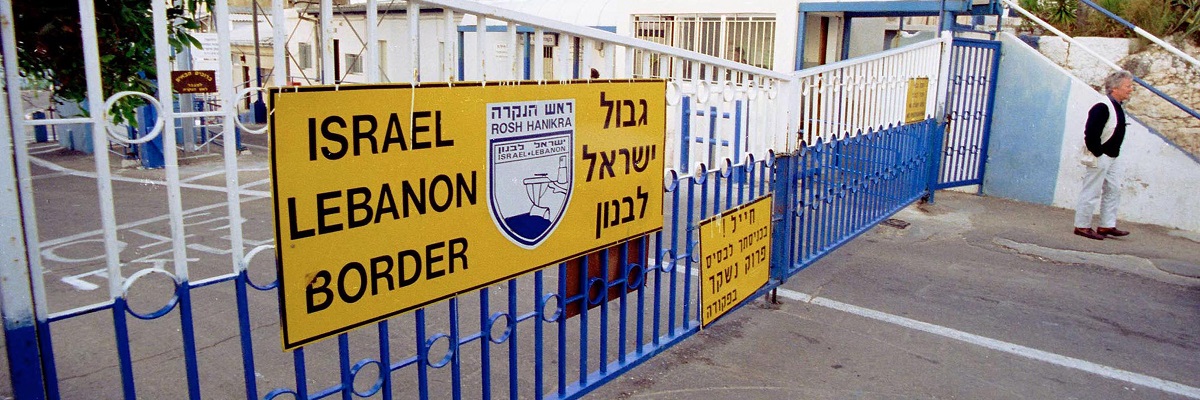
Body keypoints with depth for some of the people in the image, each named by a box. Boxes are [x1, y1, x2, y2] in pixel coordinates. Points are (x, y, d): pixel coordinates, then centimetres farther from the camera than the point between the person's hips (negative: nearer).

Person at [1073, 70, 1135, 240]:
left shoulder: (1118, 107, 11)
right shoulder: (1102, 107, -19)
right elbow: (1091, 134, -23)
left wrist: (1114, 154, 15)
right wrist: (1097, 153, -18)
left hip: (1112, 157, 10)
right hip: (1099, 157, -10)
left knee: (1113, 190, 12)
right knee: (1091, 192, -3)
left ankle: (1107, 226, 19)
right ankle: (1082, 226, 4)